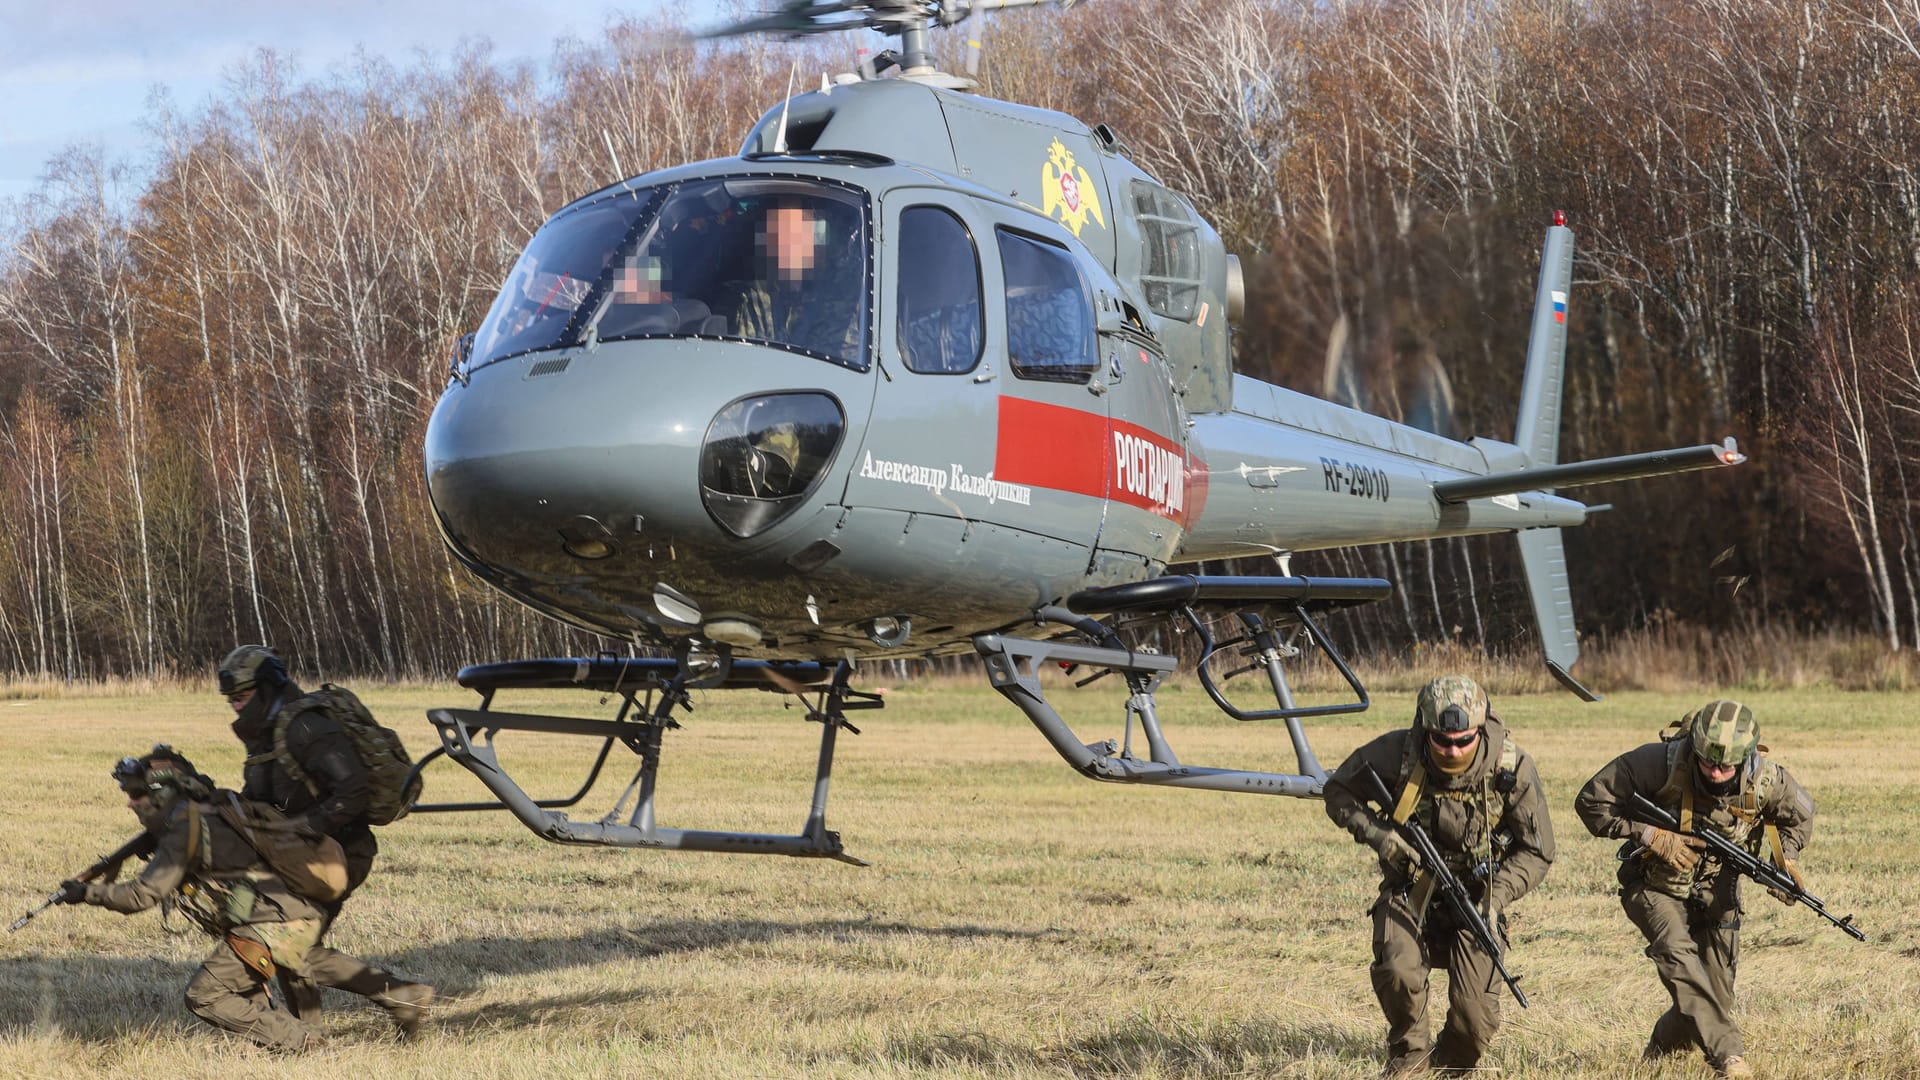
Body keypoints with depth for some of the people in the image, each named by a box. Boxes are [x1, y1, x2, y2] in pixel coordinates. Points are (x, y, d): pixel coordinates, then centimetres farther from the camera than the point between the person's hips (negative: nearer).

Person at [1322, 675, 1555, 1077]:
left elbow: (1537, 852, -8)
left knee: (1476, 1021, -10)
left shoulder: (1511, 767, -18)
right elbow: (1338, 792, -2)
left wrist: (1496, 898, -24)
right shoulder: (1396, 753, -19)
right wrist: (1377, 833, -20)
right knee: (1399, 971, -29)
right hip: (1410, 884, 0)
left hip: (1474, 893, 0)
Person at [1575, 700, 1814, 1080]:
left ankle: (1661, 1049, 36)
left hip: (1715, 894, 4)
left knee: (1715, 996, 5)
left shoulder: (1766, 780, -18)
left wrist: (1786, 857, -11)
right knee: (1678, 954, -32)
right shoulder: (1662, 763, -28)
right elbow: (1591, 800, -21)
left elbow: (1799, 814, 7)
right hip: (1654, 887, -3)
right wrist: (1651, 836, -28)